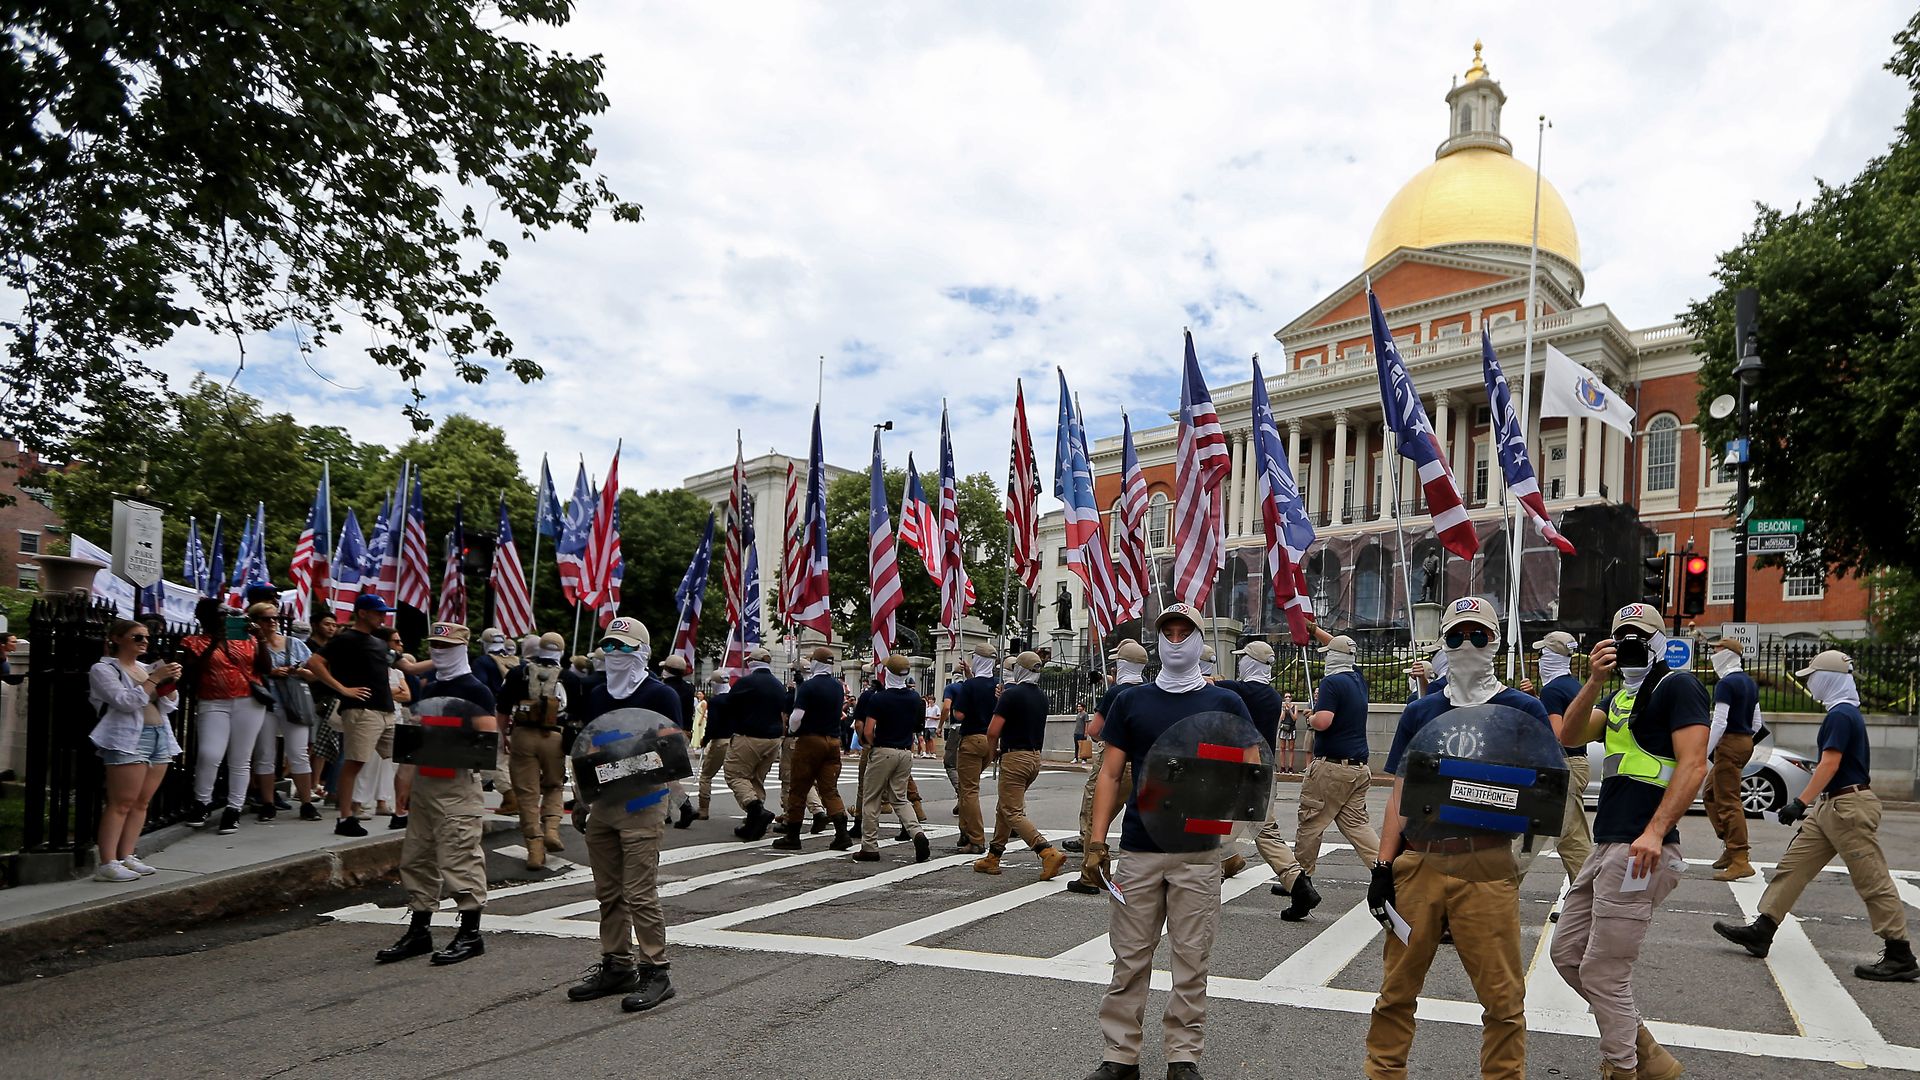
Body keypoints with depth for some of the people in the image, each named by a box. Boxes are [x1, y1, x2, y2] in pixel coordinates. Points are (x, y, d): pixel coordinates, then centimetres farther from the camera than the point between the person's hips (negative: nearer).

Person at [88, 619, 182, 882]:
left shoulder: (147, 668, 18)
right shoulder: (103, 669, -1)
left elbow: (169, 706, 15)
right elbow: (126, 701, -15)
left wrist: (171, 683, -1)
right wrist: (155, 679, -18)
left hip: (160, 737, 7)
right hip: (127, 740, -7)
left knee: (141, 803, 5)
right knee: (121, 803, -10)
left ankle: (126, 857, 9)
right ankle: (107, 864, -9)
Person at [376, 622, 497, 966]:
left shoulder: (474, 691, -7)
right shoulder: (428, 689, 17)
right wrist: (409, 782, 21)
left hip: (458, 785, -9)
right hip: (424, 780, 9)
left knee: (460, 857, -8)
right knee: (416, 857, 12)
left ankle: (470, 934, 0)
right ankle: (419, 931, 22)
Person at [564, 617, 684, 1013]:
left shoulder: (659, 695, -6)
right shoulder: (595, 695, 13)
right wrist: (582, 799, 15)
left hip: (642, 806, -6)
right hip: (602, 804, 7)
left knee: (640, 893, -6)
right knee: (608, 891, 12)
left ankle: (655, 971, 2)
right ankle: (616, 965, 23)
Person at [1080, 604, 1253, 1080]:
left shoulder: (1225, 704, 6)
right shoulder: (1131, 701, 8)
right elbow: (1111, 774, 7)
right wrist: (1097, 837, -3)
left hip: (1199, 853, -1)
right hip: (1138, 852, 1)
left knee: (1191, 960, 5)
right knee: (1130, 959, 5)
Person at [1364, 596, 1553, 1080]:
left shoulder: (1523, 710, 6)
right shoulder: (1420, 712, 13)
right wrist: (1384, 867, 7)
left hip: (1487, 867, -2)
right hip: (1417, 864, 3)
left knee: (1502, 995, 0)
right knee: (1398, 986, 8)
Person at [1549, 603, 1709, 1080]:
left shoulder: (1677, 686, -7)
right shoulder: (1621, 698, 19)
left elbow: (1693, 764, -17)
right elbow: (1570, 737, 9)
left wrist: (1655, 832, -25)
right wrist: (1594, 680, -3)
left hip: (1640, 851, -10)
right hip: (1606, 848, 10)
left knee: (1602, 972, -4)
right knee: (1568, 953, 15)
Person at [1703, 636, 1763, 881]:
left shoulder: (1726, 684, -16)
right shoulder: (1749, 682, 14)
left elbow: (1719, 723, -21)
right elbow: (1756, 723, 18)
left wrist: (1704, 753, -17)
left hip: (1729, 743, -10)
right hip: (1746, 742, 10)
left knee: (1728, 802, -9)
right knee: (1711, 793, 19)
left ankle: (1740, 862, -11)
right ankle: (1729, 847, 19)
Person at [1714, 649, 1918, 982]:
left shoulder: (1841, 714, -15)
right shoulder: (1846, 713, 16)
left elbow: (1830, 764, -22)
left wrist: (1801, 802, -22)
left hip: (1849, 806, -11)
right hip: (1831, 806, 11)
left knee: (1872, 881, -4)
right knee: (1793, 865, 7)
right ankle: (1761, 931, 8)